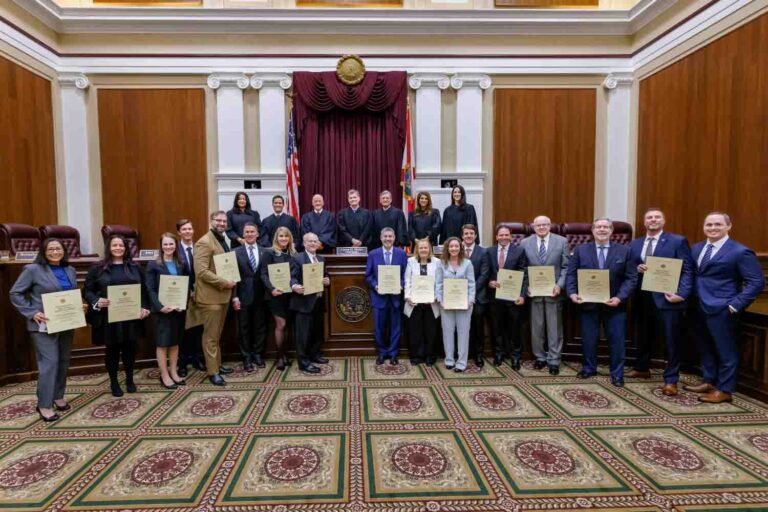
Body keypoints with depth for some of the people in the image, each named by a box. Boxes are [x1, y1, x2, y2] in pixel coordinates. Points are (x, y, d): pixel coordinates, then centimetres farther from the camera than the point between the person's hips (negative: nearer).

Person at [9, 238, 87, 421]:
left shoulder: (70, 270, 9)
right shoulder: (33, 270, -7)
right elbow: (15, 294, -6)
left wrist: (80, 305, 0)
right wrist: (32, 313, -16)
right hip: (44, 325, -6)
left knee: (63, 362, 13)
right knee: (49, 363, -7)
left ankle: (58, 396, 28)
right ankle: (44, 404, 4)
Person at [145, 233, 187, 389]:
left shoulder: (181, 264, 9)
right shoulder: (153, 265, -4)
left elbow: (186, 286, 6)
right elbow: (150, 289, -9)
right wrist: (160, 306, -20)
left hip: (178, 309, 4)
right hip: (162, 309, -4)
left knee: (175, 341, 12)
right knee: (162, 342, 3)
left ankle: (173, 372, 23)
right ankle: (164, 375, 13)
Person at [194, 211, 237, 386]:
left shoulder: (223, 241, 15)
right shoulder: (204, 242, -15)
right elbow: (201, 271, -23)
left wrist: (230, 283, 8)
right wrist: (224, 282, -20)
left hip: (223, 294, 9)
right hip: (210, 296, -9)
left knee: (217, 334, 18)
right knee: (211, 335, 0)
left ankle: (217, 364, 30)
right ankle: (212, 372, 9)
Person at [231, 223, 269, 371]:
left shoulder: (264, 252, 7)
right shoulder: (236, 252, 1)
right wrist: (234, 297, -9)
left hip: (260, 296, 2)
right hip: (244, 296, -2)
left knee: (260, 327, 9)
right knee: (244, 328, 7)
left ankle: (258, 355, 23)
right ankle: (247, 357, 18)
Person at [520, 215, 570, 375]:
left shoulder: (562, 241, 1)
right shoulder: (525, 243, 3)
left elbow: (566, 267, 0)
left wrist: (559, 285, -13)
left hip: (554, 291, -1)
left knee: (554, 327, 5)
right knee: (536, 327, 9)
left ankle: (553, 360, 15)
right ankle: (540, 357, 24)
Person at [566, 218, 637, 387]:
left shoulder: (624, 251, 1)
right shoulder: (581, 250, 3)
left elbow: (631, 278, -4)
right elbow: (571, 274, 0)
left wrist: (620, 297, -17)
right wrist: (572, 293, -16)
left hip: (614, 304, 0)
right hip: (588, 303, 1)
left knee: (617, 341, 8)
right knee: (588, 339, 12)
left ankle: (617, 374, 24)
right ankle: (588, 368, 31)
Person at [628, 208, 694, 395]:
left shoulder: (678, 241, -3)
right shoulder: (635, 244, 12)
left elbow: (687, 271, -8)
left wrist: (681, 294, -19)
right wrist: (637, 269, -9)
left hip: (667, 298, -5)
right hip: (642, 297, 5)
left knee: (672, 341, 1)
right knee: (642, 337, 18)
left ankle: (671, 380, 12)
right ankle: (642, 369, 36)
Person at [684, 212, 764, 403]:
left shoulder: (740, 251, -10)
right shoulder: (697, 248, 11)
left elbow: (757, 281, -12)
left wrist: (735, 305, -17)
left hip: (722, 310, -7)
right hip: (700, 308, 7)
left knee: (725, 350, 5)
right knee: (706, 348, 17)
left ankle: (724, 390, 17)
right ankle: (708, 381, 32)